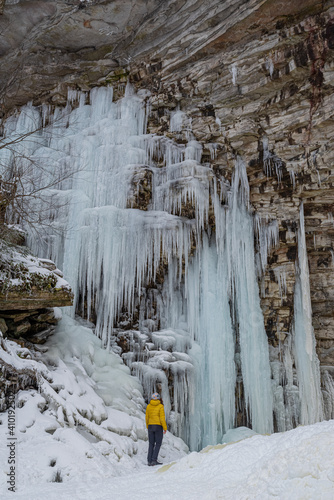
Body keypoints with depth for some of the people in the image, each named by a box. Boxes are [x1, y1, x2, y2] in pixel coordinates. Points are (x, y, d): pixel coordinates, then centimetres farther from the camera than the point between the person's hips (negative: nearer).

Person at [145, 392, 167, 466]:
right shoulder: (160, 406, -8)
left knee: (151, 444, 10)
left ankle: (149, 461, 6)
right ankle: (154, 460, -8)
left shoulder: (148, 406, 4)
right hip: (158, 427, -4)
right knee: (158, 444, 1)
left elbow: (147, 417, 9)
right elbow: (162, 418, -12)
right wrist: (165, 428, -7)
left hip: (150, 426, 4)